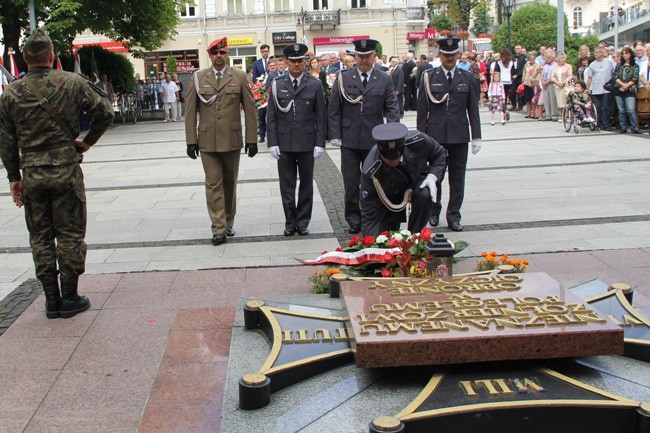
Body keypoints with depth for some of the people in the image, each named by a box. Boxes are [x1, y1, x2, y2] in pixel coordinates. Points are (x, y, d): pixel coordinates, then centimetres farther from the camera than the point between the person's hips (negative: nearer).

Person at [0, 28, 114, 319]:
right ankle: (69, 298, 10)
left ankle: (51, 300, 14)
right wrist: (88, 142, 9)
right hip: (66, 170, -2)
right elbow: (104, 111, -3)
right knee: (69, 234, 6)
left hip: (31, 175, 2)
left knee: (40, 237, 11)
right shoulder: (72, 83, -4)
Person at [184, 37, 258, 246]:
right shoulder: (198, 78, 4)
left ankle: (228, 222, 28)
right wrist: (191, 141, -2)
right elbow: (190, 111, 4)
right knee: (213, 185, -2)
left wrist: (252, 140, -3)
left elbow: (250, 109, 2)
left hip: (232, 140, 0)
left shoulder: (239, 77, 2)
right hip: (207, 141, 0)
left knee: (230, 183, 12)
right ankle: (219, 229, 0)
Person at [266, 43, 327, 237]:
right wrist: (272, 143, -3)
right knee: (286, 186, 5)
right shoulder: (277, 85, 3)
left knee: (306, 184, 8)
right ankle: (290, 222, 16)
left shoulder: (315, 85, 1)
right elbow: (271, 117, 4)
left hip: (307, 143, 0)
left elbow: (321, 117, 1)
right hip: (284, 144, 1)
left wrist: (320, 144, -4)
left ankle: (302, 222, 19)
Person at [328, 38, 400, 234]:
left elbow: (392, 109, 2)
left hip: (374, 140, 0)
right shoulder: (343, 78, 2)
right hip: (349, 139, 0)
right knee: (351, 182, 5)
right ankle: (354, 220, 16)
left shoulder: (385, 80, 4)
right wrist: (334, 135, -4)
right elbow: (334, 109, 3)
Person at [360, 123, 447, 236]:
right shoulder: (370, 173, -36)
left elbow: (440, 154, -9)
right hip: (391, 199, -1)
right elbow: (369, 216, -32)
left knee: (425, 196, -35)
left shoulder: (417, 140, -32)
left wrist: (432, 176, -27)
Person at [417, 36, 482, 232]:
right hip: (435, 135, -1)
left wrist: (476, 137, 3)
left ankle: (454, 216, 13)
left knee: (458, 177, 4)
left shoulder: (467, 78, 7)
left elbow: (473, 110, 7)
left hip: (459, 136, 1)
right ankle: (434, 212, 24)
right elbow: (422, 109, 1)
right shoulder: (429, 77, 1)